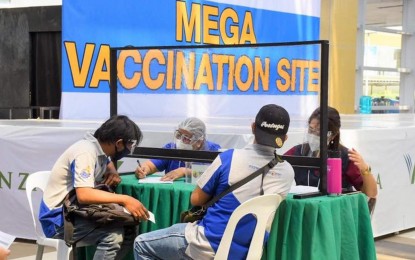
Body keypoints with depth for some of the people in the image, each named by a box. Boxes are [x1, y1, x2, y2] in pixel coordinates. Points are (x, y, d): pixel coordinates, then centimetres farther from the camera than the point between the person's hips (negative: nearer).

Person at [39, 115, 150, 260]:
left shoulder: (100, 149, 5)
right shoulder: (86, 152, -21)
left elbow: (108, 163, 30)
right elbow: (84, 195, -34)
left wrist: (113, 173, 6)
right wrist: (125, 200, -32)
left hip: (74, 211, 9)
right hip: (59, 218, -9)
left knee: (129, 230, -7)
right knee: (113, 235, -29)